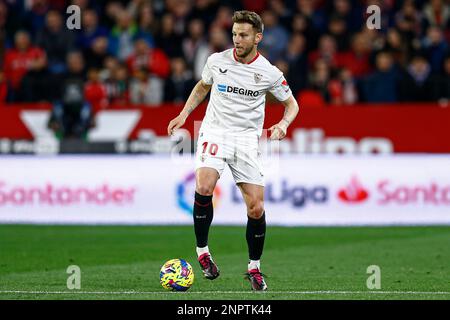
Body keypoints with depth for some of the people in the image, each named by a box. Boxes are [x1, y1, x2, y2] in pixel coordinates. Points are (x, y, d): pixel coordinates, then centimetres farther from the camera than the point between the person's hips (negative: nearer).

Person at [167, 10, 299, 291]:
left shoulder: (269, 73, -4)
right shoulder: (217, 61, 0)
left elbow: (291, 104, 10)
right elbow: (203, 86, 21)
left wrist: (284, 124, -11)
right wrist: (184, 114, 11)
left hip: (247, 139, 0)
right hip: (214, 133, 0)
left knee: (256, 209, -6)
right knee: (204, 187, -28)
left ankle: (254, 268, 16)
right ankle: (203, 252, -11)